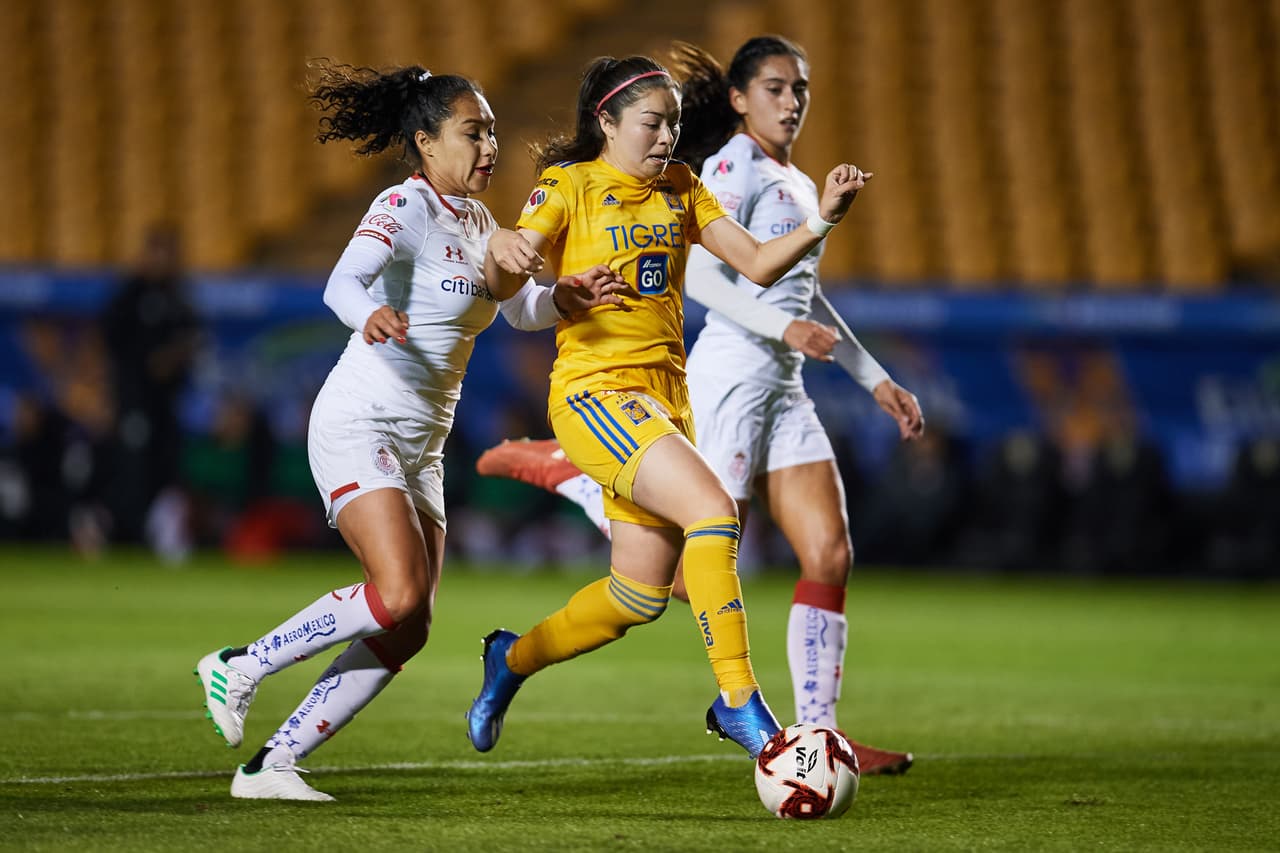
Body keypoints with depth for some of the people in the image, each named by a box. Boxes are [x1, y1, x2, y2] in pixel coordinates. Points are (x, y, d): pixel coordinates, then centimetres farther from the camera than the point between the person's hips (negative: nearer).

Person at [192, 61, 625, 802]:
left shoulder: (475, 220, 12)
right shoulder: (407, 207, -13)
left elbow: (521, 308, 22)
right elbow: (343, 283, -30)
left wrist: (567, 297, 0)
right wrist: (371, 315, -53)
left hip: (421, 446, 9)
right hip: (358, 426, -9)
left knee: (407, 632, 0)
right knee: (399, 595, -24)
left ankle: (272, 765, 4)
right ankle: (240, 667, -6)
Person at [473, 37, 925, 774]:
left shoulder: (799, 186, 20)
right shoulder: (734, 166, -7)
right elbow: (701, 276, -18)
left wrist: (876, 381, 25)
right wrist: (783, 327, -28)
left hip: (784, 387, 8)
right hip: (732, 374, -8)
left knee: (832, 554, -3)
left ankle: (817, 733, -1)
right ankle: (560, 468, 8)